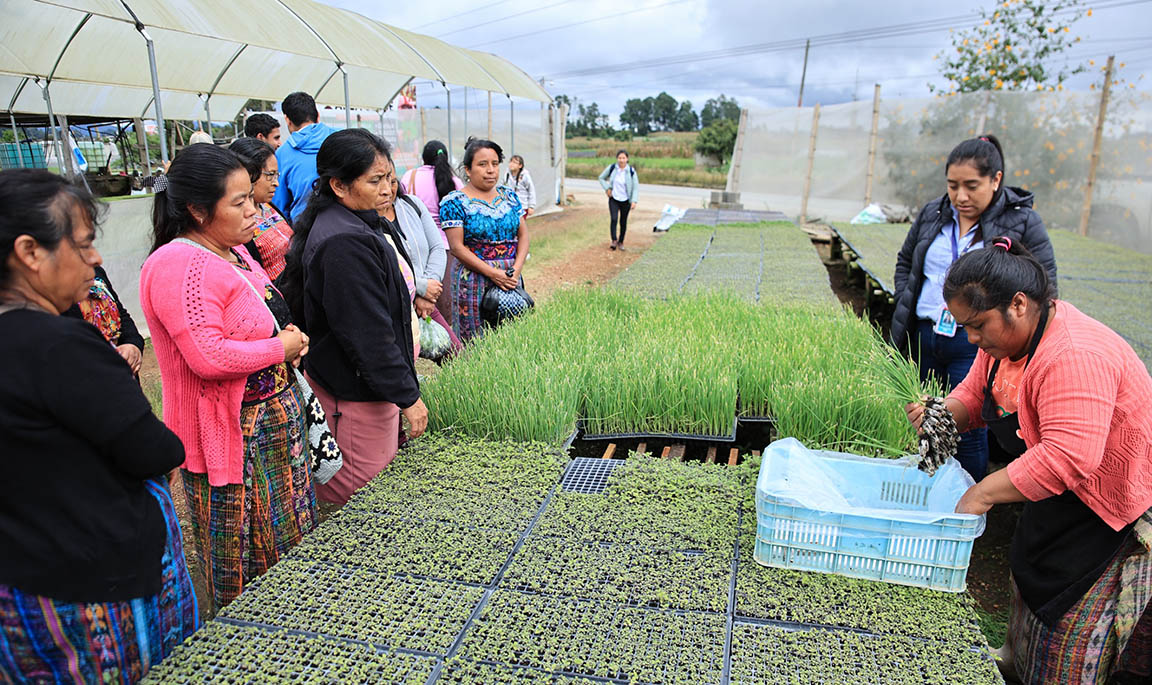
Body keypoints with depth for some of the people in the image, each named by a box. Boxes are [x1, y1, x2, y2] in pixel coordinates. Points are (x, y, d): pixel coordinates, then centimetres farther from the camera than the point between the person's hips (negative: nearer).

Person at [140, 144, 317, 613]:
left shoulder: (232, 250, 9)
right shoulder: (178, 267, -22)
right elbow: (209, 357, -31)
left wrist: (288, 333, 6)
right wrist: (282, 347, -18)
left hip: (275, 415, 10)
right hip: (231, 433, -10)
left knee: (286, 535, 22)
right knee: (243, 550, 7)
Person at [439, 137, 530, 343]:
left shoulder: (509, 196, 10)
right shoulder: (454, 202, -6)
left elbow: (523, 235, 8)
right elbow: (457, 247, -11)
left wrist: (517, 269, -9)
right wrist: (493, 273, -17)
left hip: (510, 278, 5)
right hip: (474, 278, -5)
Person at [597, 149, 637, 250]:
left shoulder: (631, 171, -10)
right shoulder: (612, 168, -6)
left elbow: (635, 187, -7)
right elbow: (601, 178, 9)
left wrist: (634, 201, -17)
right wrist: (607, 189, -4)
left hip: (625, 200, 0)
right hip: (613, 199, 0)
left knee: (623, 222, 8)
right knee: (613, 219, -17)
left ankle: (621, 242, 25)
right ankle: (614, 241, -18)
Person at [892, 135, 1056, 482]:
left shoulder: (1022, 222, -4)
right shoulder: (933, 213, 8)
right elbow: (905, 262, 21)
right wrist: (905, 308, 8)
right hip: (924, 336, 4)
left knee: (968, 428, -3)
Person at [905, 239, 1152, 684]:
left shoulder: (1074, 356, -36)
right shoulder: (1004, 335, -6)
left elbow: (1068, 459, -43)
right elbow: (973, 394, 5)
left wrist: (983, 493, -36)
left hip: (1113, 513, -9)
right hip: (1053, 505, 9)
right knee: (1029, 579, 26)